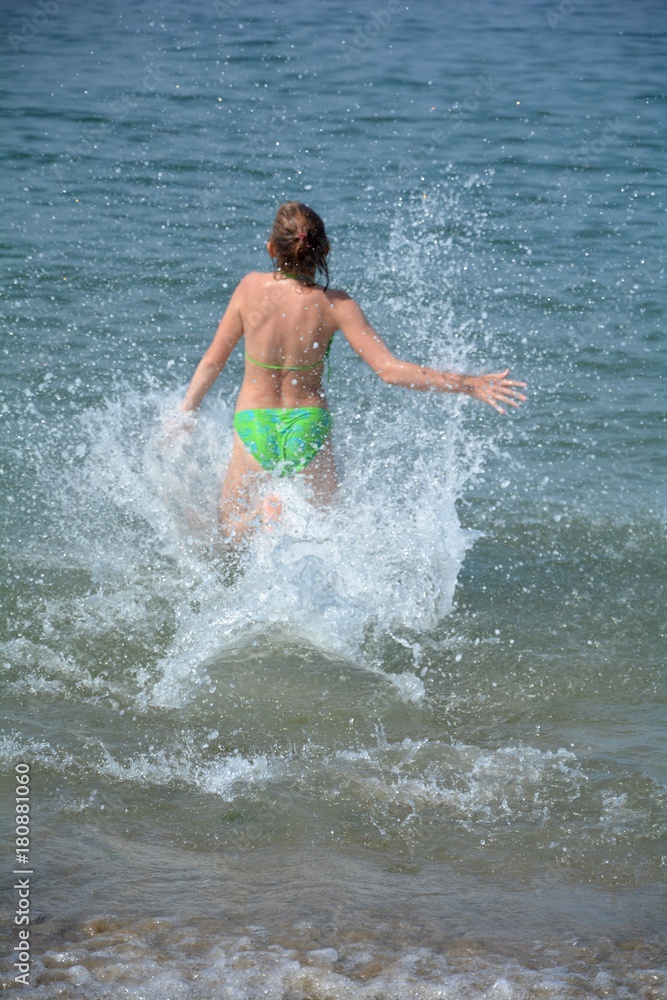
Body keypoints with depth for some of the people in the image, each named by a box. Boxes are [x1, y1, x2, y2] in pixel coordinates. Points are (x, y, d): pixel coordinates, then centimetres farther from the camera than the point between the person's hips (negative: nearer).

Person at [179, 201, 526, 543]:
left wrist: (184, 413, 12)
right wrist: (471, 384, -13)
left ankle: (263, 517, -13)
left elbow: (213, 361, -4)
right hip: (309, 430, 0)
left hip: (254, 430, 1)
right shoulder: (334, 305, -15)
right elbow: (390, 370, -18)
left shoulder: (252, 288, -12)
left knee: (230, 529, 22)